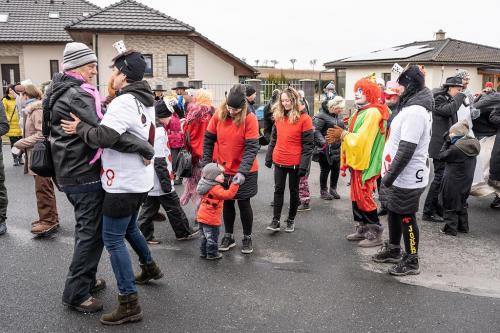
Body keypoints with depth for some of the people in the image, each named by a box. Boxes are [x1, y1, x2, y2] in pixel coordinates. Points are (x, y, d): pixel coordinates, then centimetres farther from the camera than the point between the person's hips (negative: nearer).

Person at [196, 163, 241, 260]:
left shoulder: (209, 186, 8)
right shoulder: (216, 188, -23)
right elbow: (228, 194, -32)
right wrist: (235, 184, -32)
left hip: (202, 217, 9)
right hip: (211, 219, -9)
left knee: (205, 236, 21)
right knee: (212, 237, 6)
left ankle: (203, 253, 31)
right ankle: (212, 254, 17)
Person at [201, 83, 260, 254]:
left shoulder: (250, 119, -17)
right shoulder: (218, 115, -7)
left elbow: (252, 147, -21)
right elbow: (208, 139, 2)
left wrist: (242, 171, -30)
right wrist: (206, 163, -2)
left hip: (244, 172, -3)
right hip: (223, 170, 3)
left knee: (244, 203, 8)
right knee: (227, 203, 15)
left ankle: (247, 238, 26)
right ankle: (228, 236, 31)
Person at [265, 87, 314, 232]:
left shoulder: (304, 118, -11)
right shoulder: (279, 116, 6)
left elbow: (308, 144, -12)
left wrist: (304, 165, -17)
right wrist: (268, 157, 10)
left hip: (295, 163, -4)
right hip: (279, 161, 4)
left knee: (294, 191, 10)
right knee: (278, 189, 6)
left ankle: (291, 220, 22)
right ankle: (276, 220, 11)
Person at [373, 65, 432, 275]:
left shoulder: (415, 112, -22)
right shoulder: (410, 106, 11)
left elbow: (406, 150, -26)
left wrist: (390, 176, -21)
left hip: (406, 178, -10)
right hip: (397, 176, 10)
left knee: (406, 218, 2)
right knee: (393, 212, 20)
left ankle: (411, 261, 17)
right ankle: (393, 250, 37)